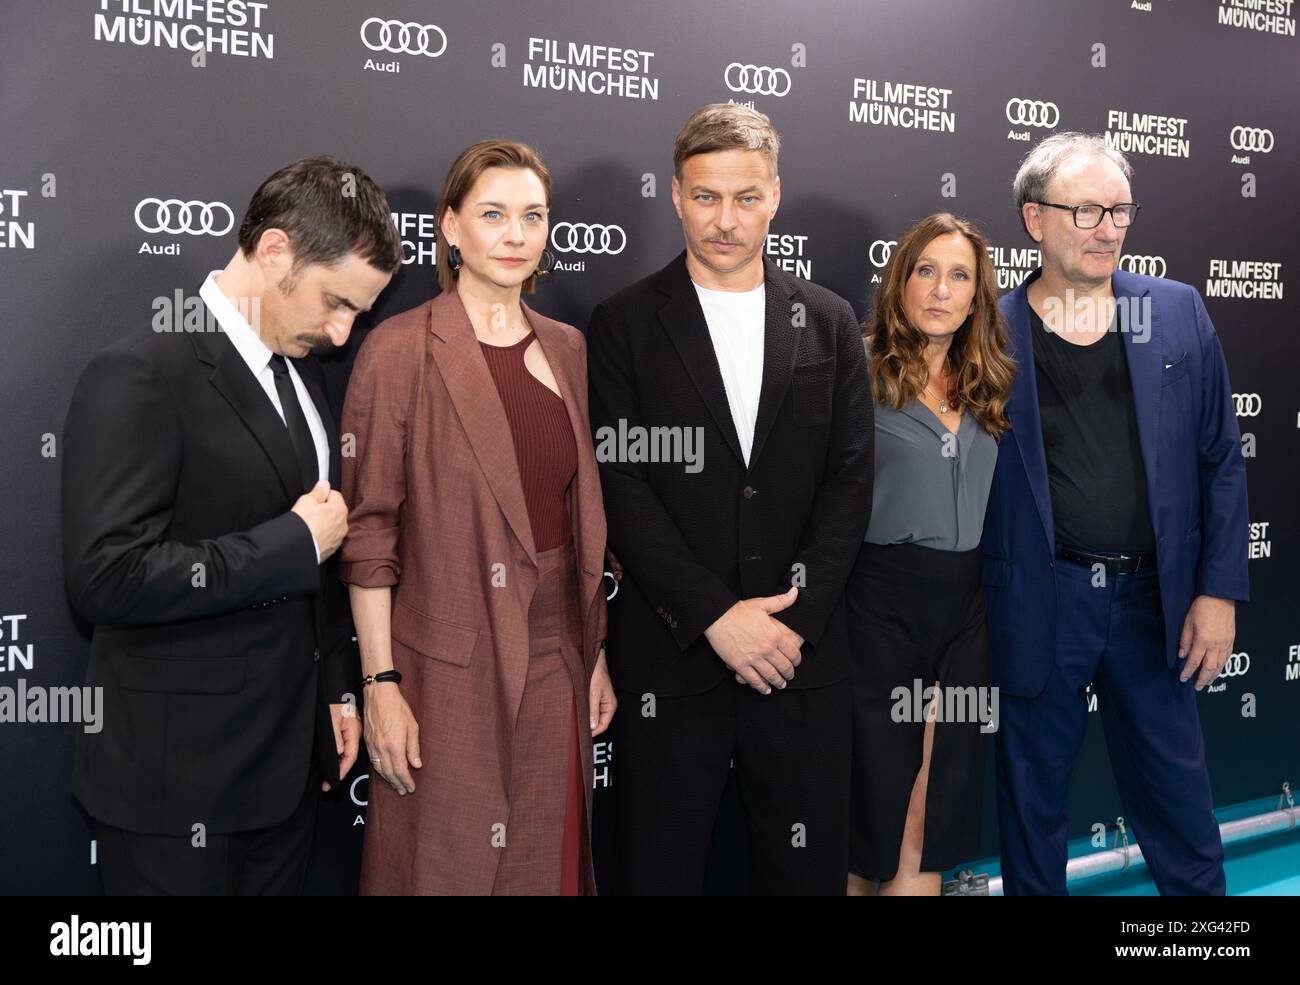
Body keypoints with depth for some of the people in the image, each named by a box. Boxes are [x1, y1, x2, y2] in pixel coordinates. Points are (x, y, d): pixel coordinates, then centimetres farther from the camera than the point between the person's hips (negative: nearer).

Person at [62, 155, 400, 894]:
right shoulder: (142, 375, -17)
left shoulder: (302, 371, 9)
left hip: (290, 753, 7)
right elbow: (108, 577, -26)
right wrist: (294, 542, -20)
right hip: (178, 774, -7)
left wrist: (338, 687, 15)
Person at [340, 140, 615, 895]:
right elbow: (369, 528, -9)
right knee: (447, 860, 8)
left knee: (549, 854, 15)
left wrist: (596, 651, 11)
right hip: (451, 664, -5)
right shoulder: (400, 350, -8)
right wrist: (380, 682, -12)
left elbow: (581, 514, 12)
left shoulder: (568, 349, 8)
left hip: (558, 658, 5)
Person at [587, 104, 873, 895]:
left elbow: (850, 478, 4)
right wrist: (715, 616, -12)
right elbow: (621, 487, -6)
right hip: (672, 658, -2)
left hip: (804, 652, 2)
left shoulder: (829, 323, 9)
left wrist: (795, 618, -7)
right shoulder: (625, 324, 1)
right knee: (663, 869, 8)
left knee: (810, 867, 10)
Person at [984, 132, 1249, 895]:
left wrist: (1220, 591, -1)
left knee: (1179, 799, 14)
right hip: (1039, 601, -2)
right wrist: (973, 615, -6)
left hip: (1155, 597, 2)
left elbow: (1222, 460, 5)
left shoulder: (1179, 312, 3)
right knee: (1034, 797, 13)